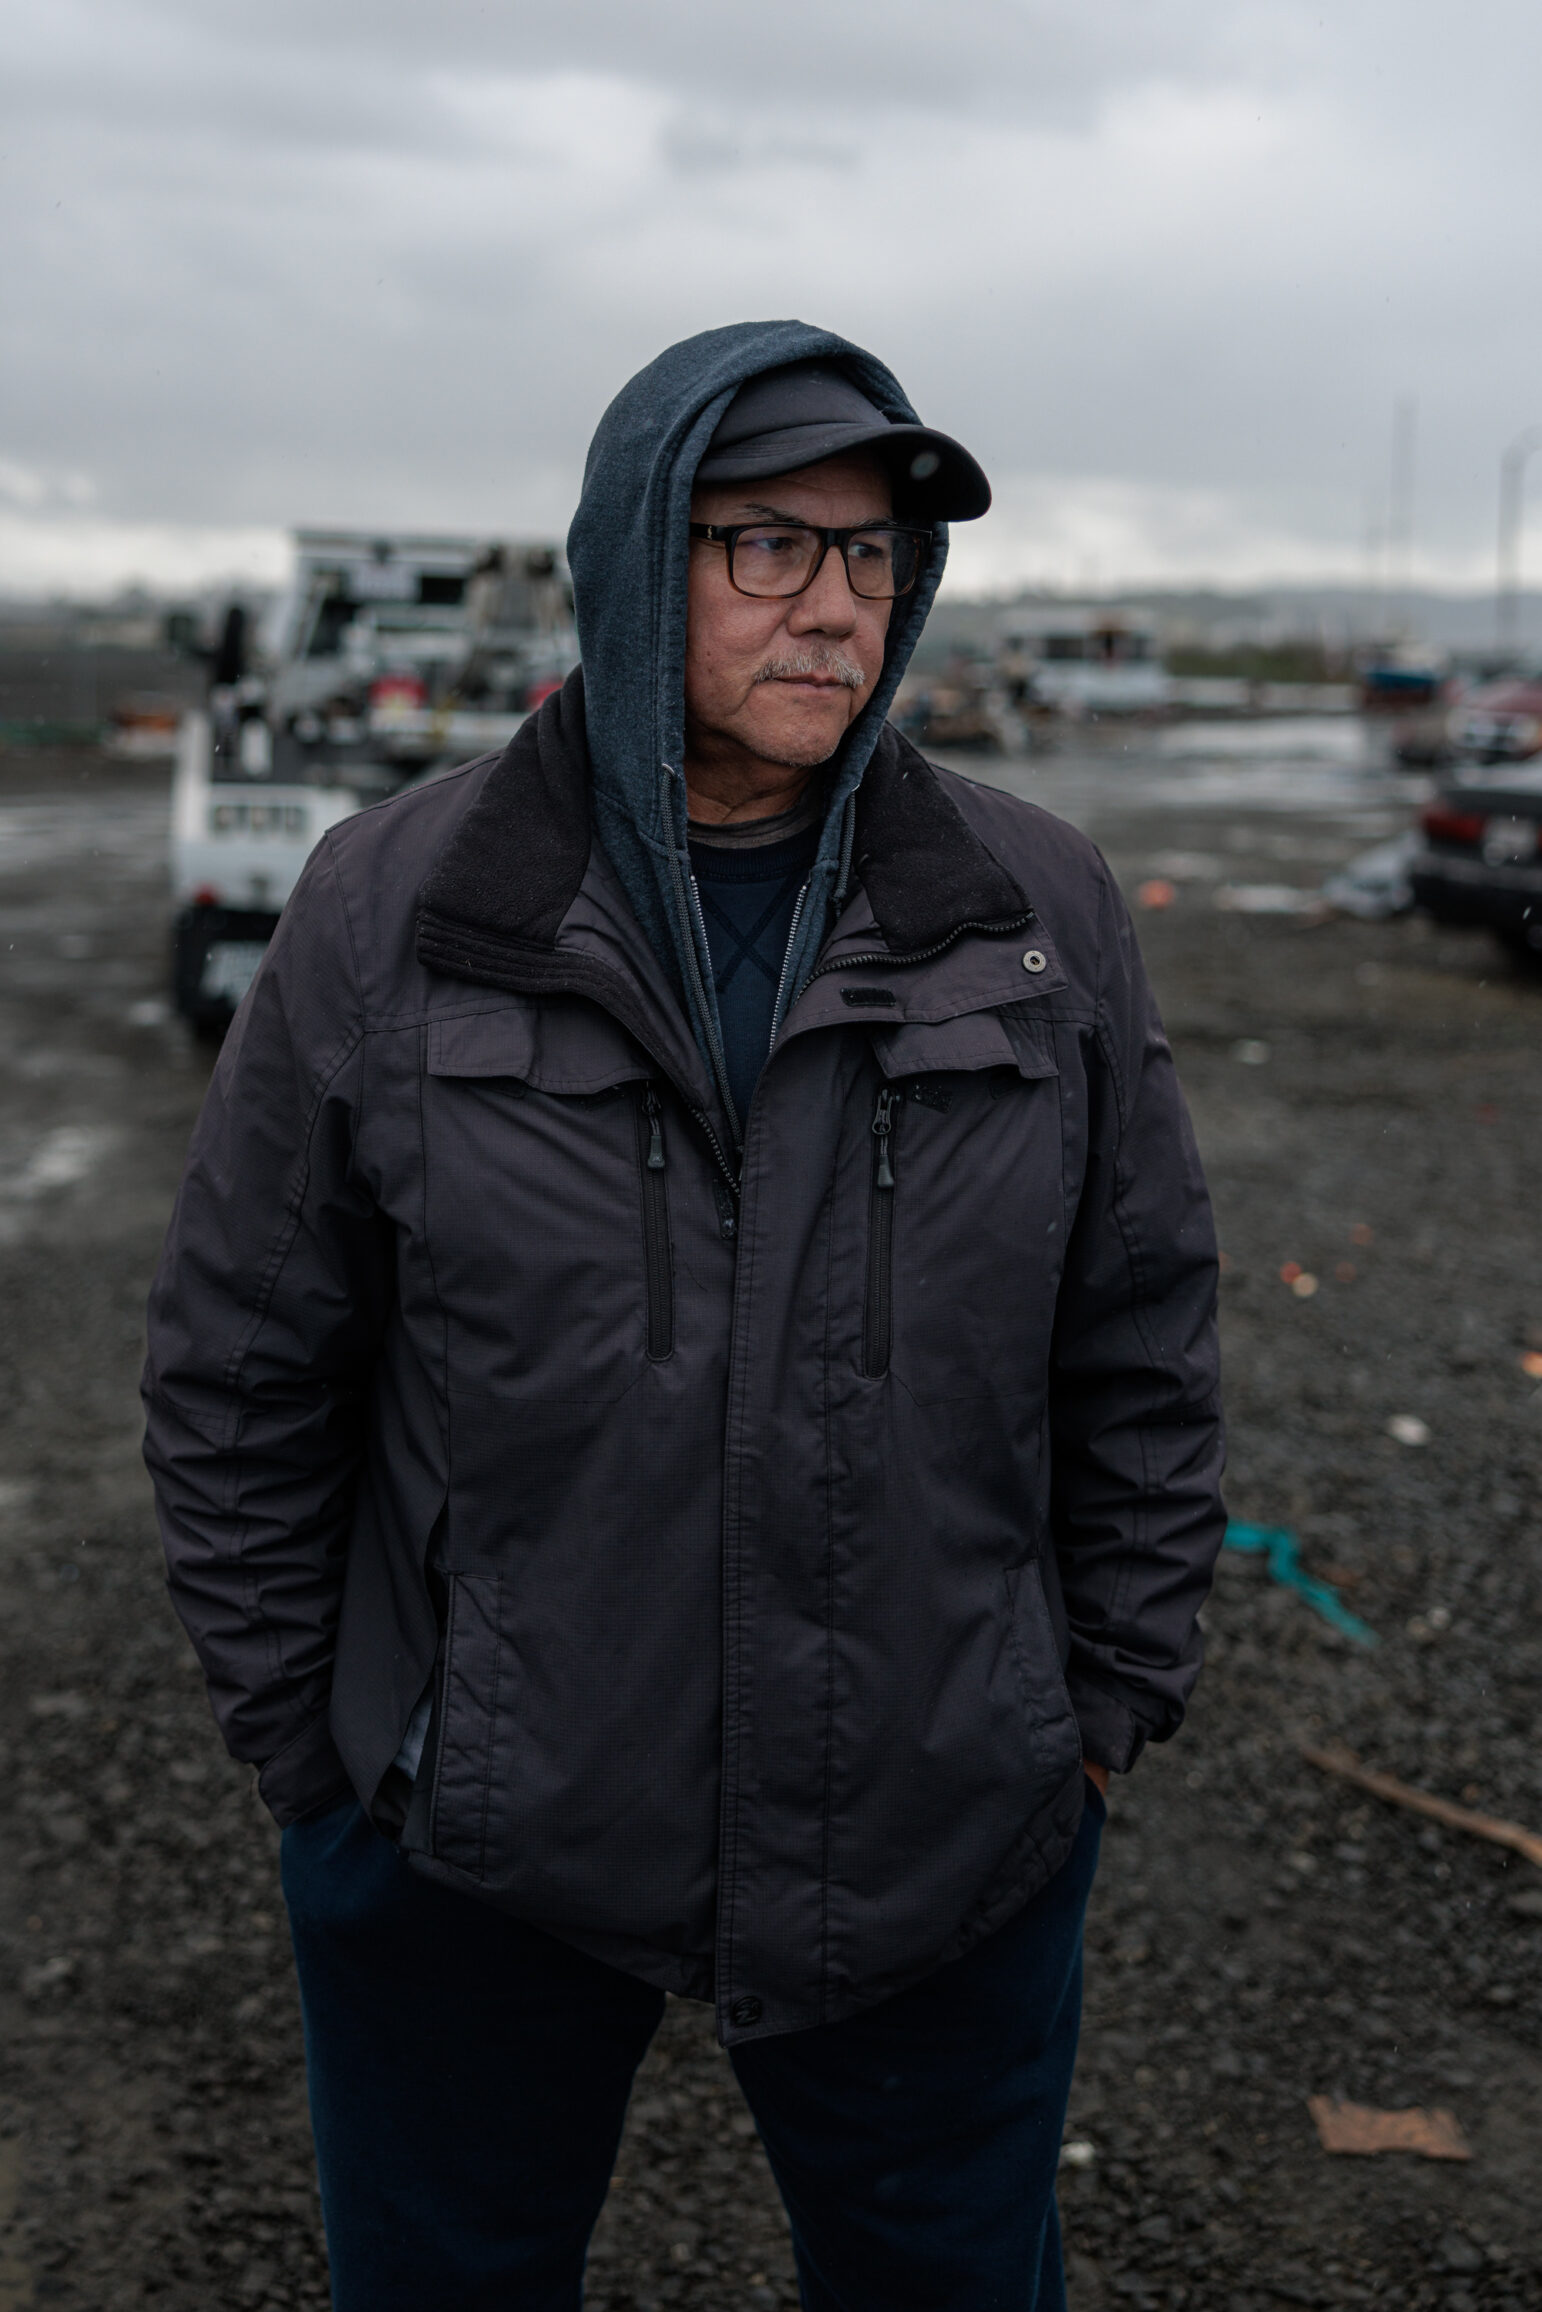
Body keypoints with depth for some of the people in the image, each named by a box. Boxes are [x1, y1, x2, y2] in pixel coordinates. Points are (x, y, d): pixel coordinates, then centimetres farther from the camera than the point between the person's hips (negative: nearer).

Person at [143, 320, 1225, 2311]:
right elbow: (241, 1373, -2)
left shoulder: (1038, 918, -4)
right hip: (471, 1858, -1)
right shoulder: (390, 916, -8)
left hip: (942, 1836, 2)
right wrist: (309, 1757, 0)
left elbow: (1141, 1344, 4)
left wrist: (1108, 1701, 5)